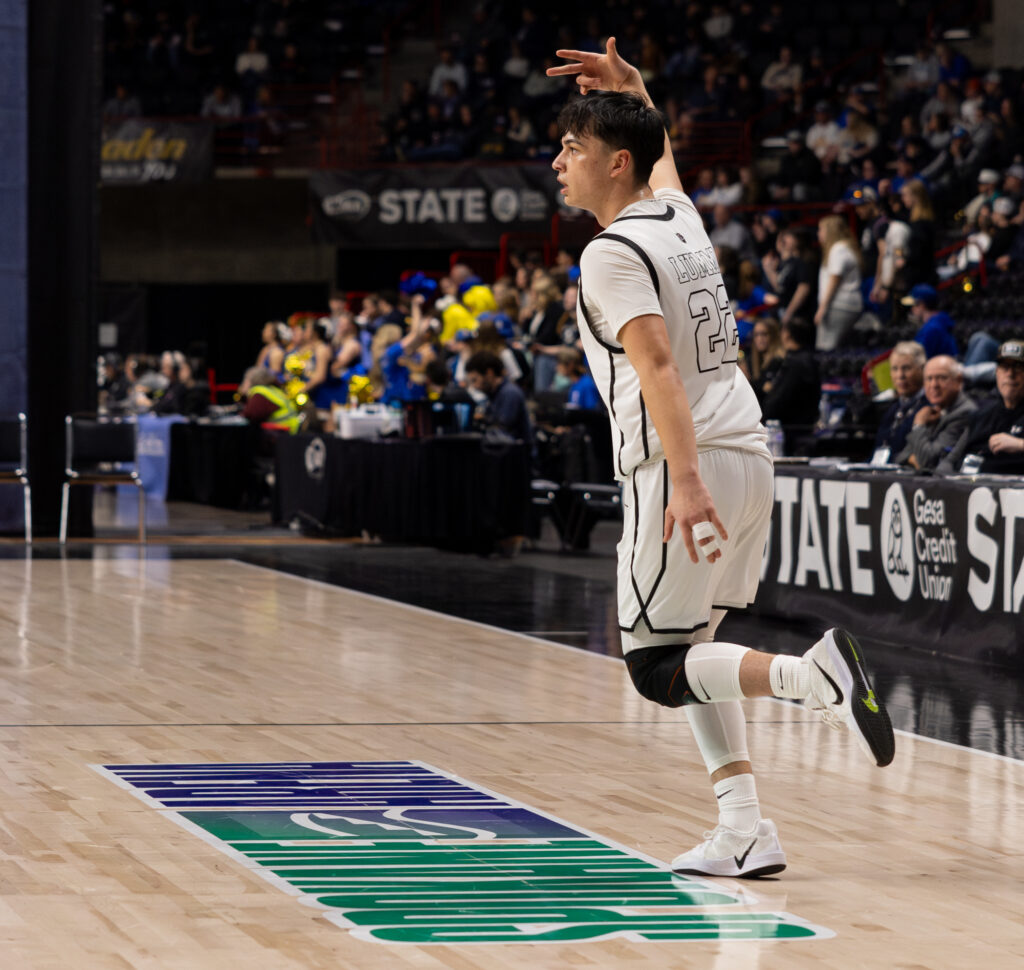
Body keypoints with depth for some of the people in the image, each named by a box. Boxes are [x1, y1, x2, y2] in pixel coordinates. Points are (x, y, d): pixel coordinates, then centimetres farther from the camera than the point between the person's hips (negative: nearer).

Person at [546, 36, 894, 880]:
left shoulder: (613, 253, -11)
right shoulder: (678, 215, 14)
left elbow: (658, 367, -23)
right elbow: (661, 154, 40)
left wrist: (685, 480, -31)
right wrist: (632, 89, 29)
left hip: (684, 467, -9)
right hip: (746, 454, 9)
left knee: (656, 667, -2)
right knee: (688, 646, 17)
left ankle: (814, 674, -22)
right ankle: (747, 832, 11)